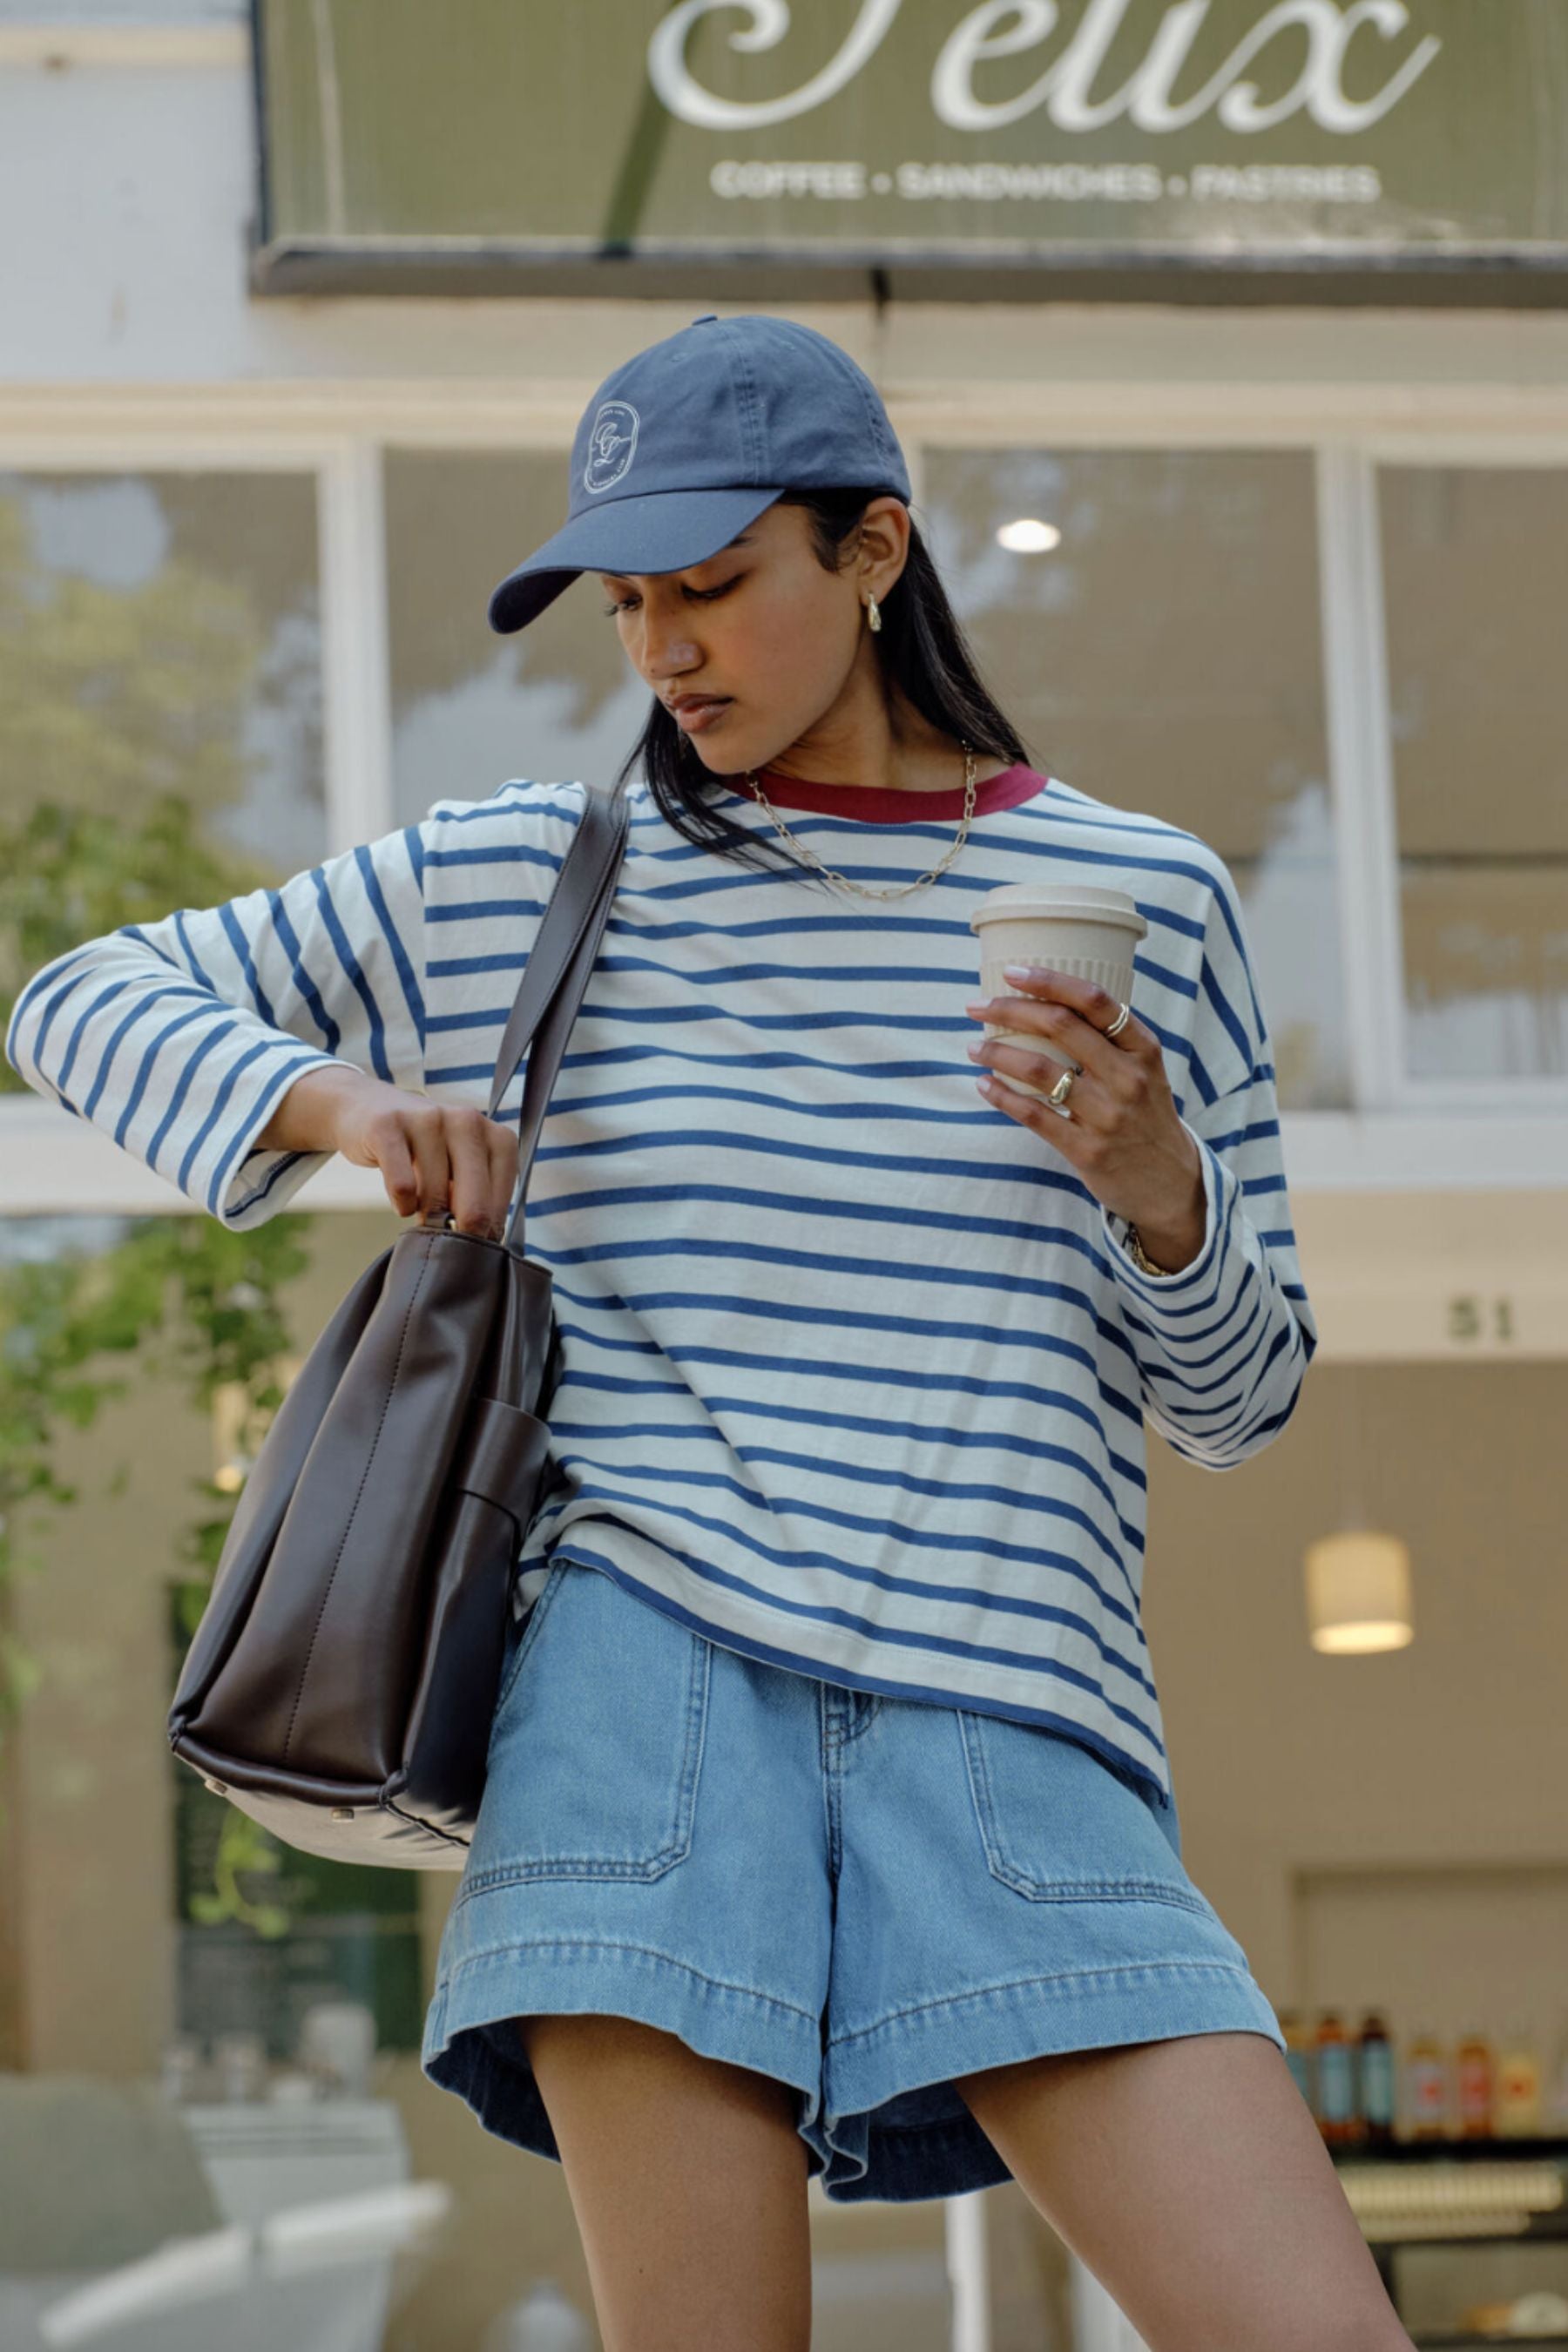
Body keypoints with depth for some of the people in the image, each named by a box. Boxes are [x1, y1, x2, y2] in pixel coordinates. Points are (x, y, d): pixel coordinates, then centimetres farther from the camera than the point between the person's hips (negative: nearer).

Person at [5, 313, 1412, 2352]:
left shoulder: (1139, 899, 12)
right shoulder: (512, 883, 13)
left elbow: (1241, 1399, 17)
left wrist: (1151, 1176, -5)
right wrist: (333, 1104, -2)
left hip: (1007, 1728, 0)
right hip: (650, 1673, 0)